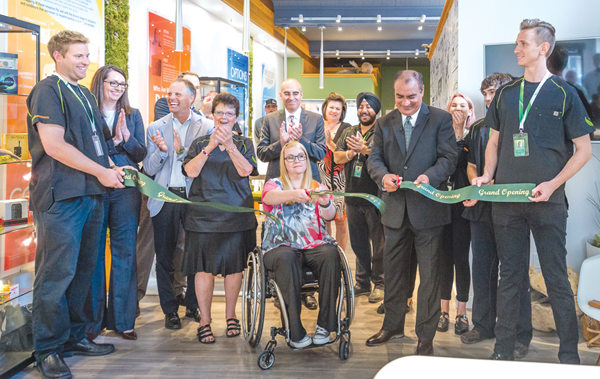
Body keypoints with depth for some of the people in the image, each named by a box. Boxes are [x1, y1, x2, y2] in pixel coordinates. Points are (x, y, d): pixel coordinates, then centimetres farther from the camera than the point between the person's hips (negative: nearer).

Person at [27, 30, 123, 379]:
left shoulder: (85, 94, 20)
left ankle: (74, 337, 25)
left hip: (91, 193, 9)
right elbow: (53, 145, -16)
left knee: (83, 270, 13)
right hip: (60, 196, -8)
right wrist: (101, 171, -13)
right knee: (57, 273, -4)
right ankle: (48, 350, 7)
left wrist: (113, 168, 11)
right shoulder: (49, 91, -6)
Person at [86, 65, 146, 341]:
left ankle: (122, 320, 11)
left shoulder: (133, 115, 13)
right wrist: (114, 141, -12)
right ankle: (93, 319, 13)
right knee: (94, 252, 1)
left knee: (125, 252, 3)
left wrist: (127, 136, -10)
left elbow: (140, 154, 7)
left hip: (126, 190, 3)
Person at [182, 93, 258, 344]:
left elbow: (245, 170, -7)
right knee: (204, 267, -3)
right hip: (204, 216, 0)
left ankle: (230, 315, 22)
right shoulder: (200, 143, 12)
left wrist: (229, 145, -20)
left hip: (236, 216, 1)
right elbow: (191, 171, -5)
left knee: (234, 266, 4)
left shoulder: (244, 143, 11)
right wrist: (210, 147, -15)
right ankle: (204, 320, 9)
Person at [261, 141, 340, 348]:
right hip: (282, 245, -2)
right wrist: (293, 194, -36)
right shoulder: (275, 184, 13)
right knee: (286, 259, -36)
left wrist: (326, 202, -26)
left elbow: (329, 216, -1)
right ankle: (295, 331, -32)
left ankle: (325, 325, -24)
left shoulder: (317, 187, 18)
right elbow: (268, 196, -14)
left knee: (331, 255, -31)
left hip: (315, 245, 2)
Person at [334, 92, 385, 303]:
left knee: (378, 243, 0)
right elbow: (337, 158, 5)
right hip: (353, 196, 6)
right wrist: (351, 152, -13)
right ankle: (362, 284, 23)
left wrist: (364, 149, -30)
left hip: (375, 197, -6)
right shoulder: (348, 133, 14)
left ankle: (379, 284, 10)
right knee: (358, 243, 13)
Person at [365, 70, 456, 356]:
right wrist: (383, 176, -18)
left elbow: (449, 157, -7)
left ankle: (425, 335, 16)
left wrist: (430, 176, -27)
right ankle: (393, 325, 32)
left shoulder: (441, 119, -1)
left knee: (429, 274, 3)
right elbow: (374, 158, 5)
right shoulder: (384, 123, 10)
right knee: (393, 271, 15)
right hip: (395, 208, 4)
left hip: (428, 207, -4)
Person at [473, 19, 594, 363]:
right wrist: (487, 175, 1)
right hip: (506, 200, 4)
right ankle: (504, 350, 18)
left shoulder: (564, 94, -1)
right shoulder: (506, 94, 10)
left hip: (547, 202, -3)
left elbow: (584, 150, -1)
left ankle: (569, 354, 14)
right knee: (510, 276, 10)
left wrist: (552, 184, -13)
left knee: (557, 277, 2)